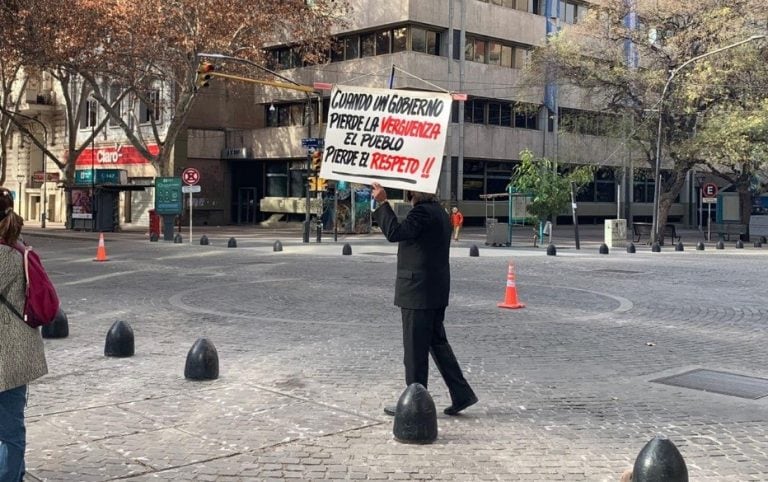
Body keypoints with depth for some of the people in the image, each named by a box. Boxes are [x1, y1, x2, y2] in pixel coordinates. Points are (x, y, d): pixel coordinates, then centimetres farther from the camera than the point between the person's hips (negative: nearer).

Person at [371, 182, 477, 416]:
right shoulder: (439, 212, 15)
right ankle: (462, 394, 16)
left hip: (417, 291, -10)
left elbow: (395, 233, -27)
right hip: (436, 291, 10)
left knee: (415, 348, -1)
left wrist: (382, 203, -22)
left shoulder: (422, 212, -17)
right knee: (437, 342, 16)